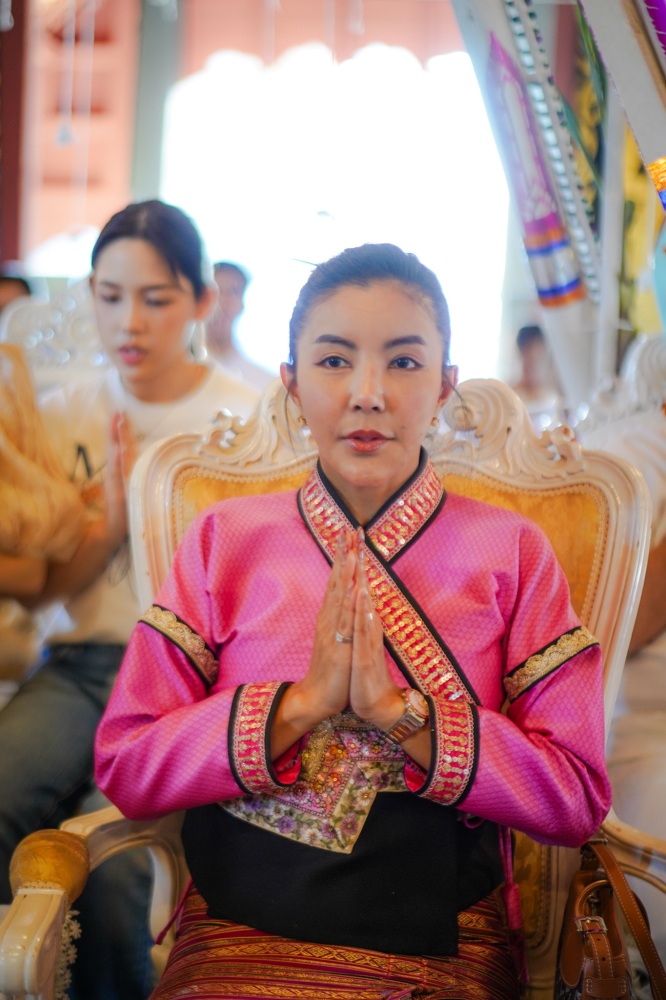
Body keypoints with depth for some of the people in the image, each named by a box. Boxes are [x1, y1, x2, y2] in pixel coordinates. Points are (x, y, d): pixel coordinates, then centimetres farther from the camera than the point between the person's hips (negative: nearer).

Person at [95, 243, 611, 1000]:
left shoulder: (510, 552, 8)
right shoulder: (225, 539, 10)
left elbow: (578, 798, 2)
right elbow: (124, 767, 3)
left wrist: (400, 709, -10)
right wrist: (304, 701, -10)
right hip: (237, 938, 0)